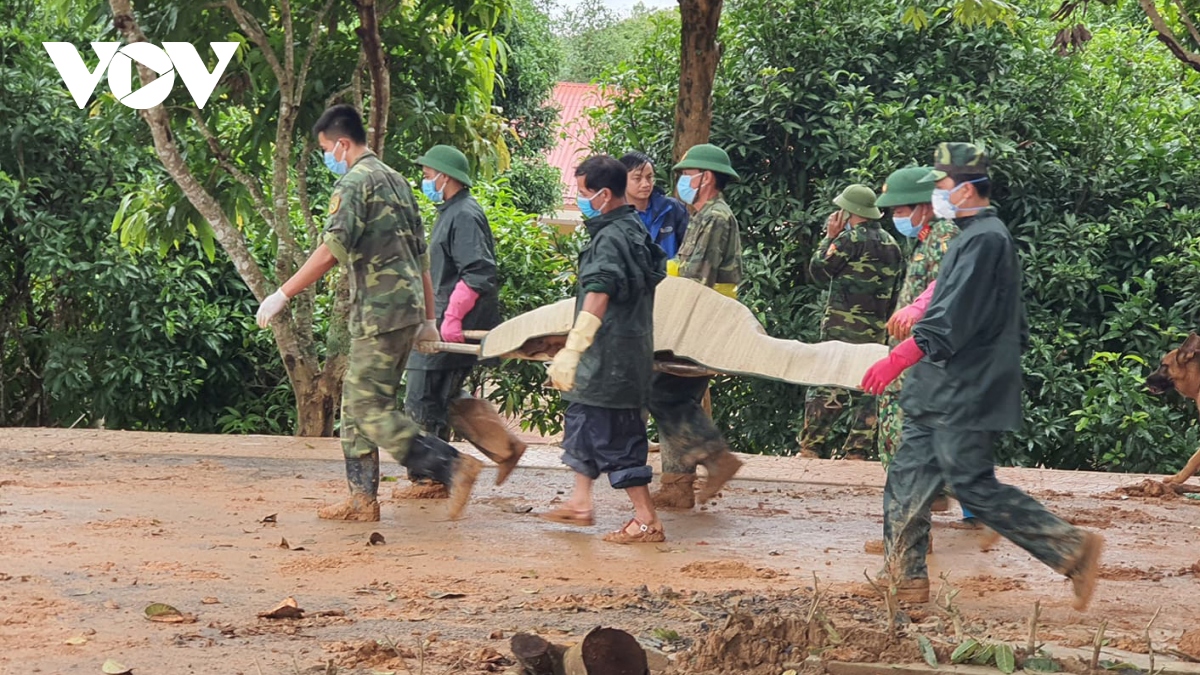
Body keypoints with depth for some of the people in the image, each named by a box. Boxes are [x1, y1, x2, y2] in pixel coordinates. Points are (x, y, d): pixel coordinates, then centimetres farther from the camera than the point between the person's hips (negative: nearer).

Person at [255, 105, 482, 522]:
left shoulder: (355, 181, -9)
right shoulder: (395, 180, 19)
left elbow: (330, 251, -19)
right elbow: (420, 254, 21)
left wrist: (282, 295, -15)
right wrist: (428, 318, 24)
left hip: (380, 311, -10)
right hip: (407, 307, 10)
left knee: (370, 409, -9)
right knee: (356, 404, 13)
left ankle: (453, 466, -14)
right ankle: (363, 498, 14)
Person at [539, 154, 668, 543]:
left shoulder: (610, 239, -20)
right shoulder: (635, 231, 12)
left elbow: (597, 300, -30)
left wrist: (571, 350, -34)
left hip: (610, 360, -11)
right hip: (628, 352, 11)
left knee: (615, 438, -5)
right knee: (582, 423, 22)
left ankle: (647, 521, -1)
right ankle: (579, 503, 33)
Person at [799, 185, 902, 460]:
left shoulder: (851, 238, -9)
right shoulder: (891, 244, 14)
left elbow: (818, 270, -2)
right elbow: (896, 287, 18)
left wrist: (829, 238, 7)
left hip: (843, 327, -7)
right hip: (877, 331, 7)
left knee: (825, 387, -4)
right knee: (866, 390, 8)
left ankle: (810, 447, -6)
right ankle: (857, 451, 6)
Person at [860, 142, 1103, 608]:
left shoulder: (983, 239, -15)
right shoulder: (978, 236, 17)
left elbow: (950, 320, -24)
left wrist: (897, 360, -26)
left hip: (966, 396, -10)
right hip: (941, 395, 10)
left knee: (974, 487, -8)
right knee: (907, 482, 9)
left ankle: (1073, 548, -2)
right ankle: (907, 583, 13)